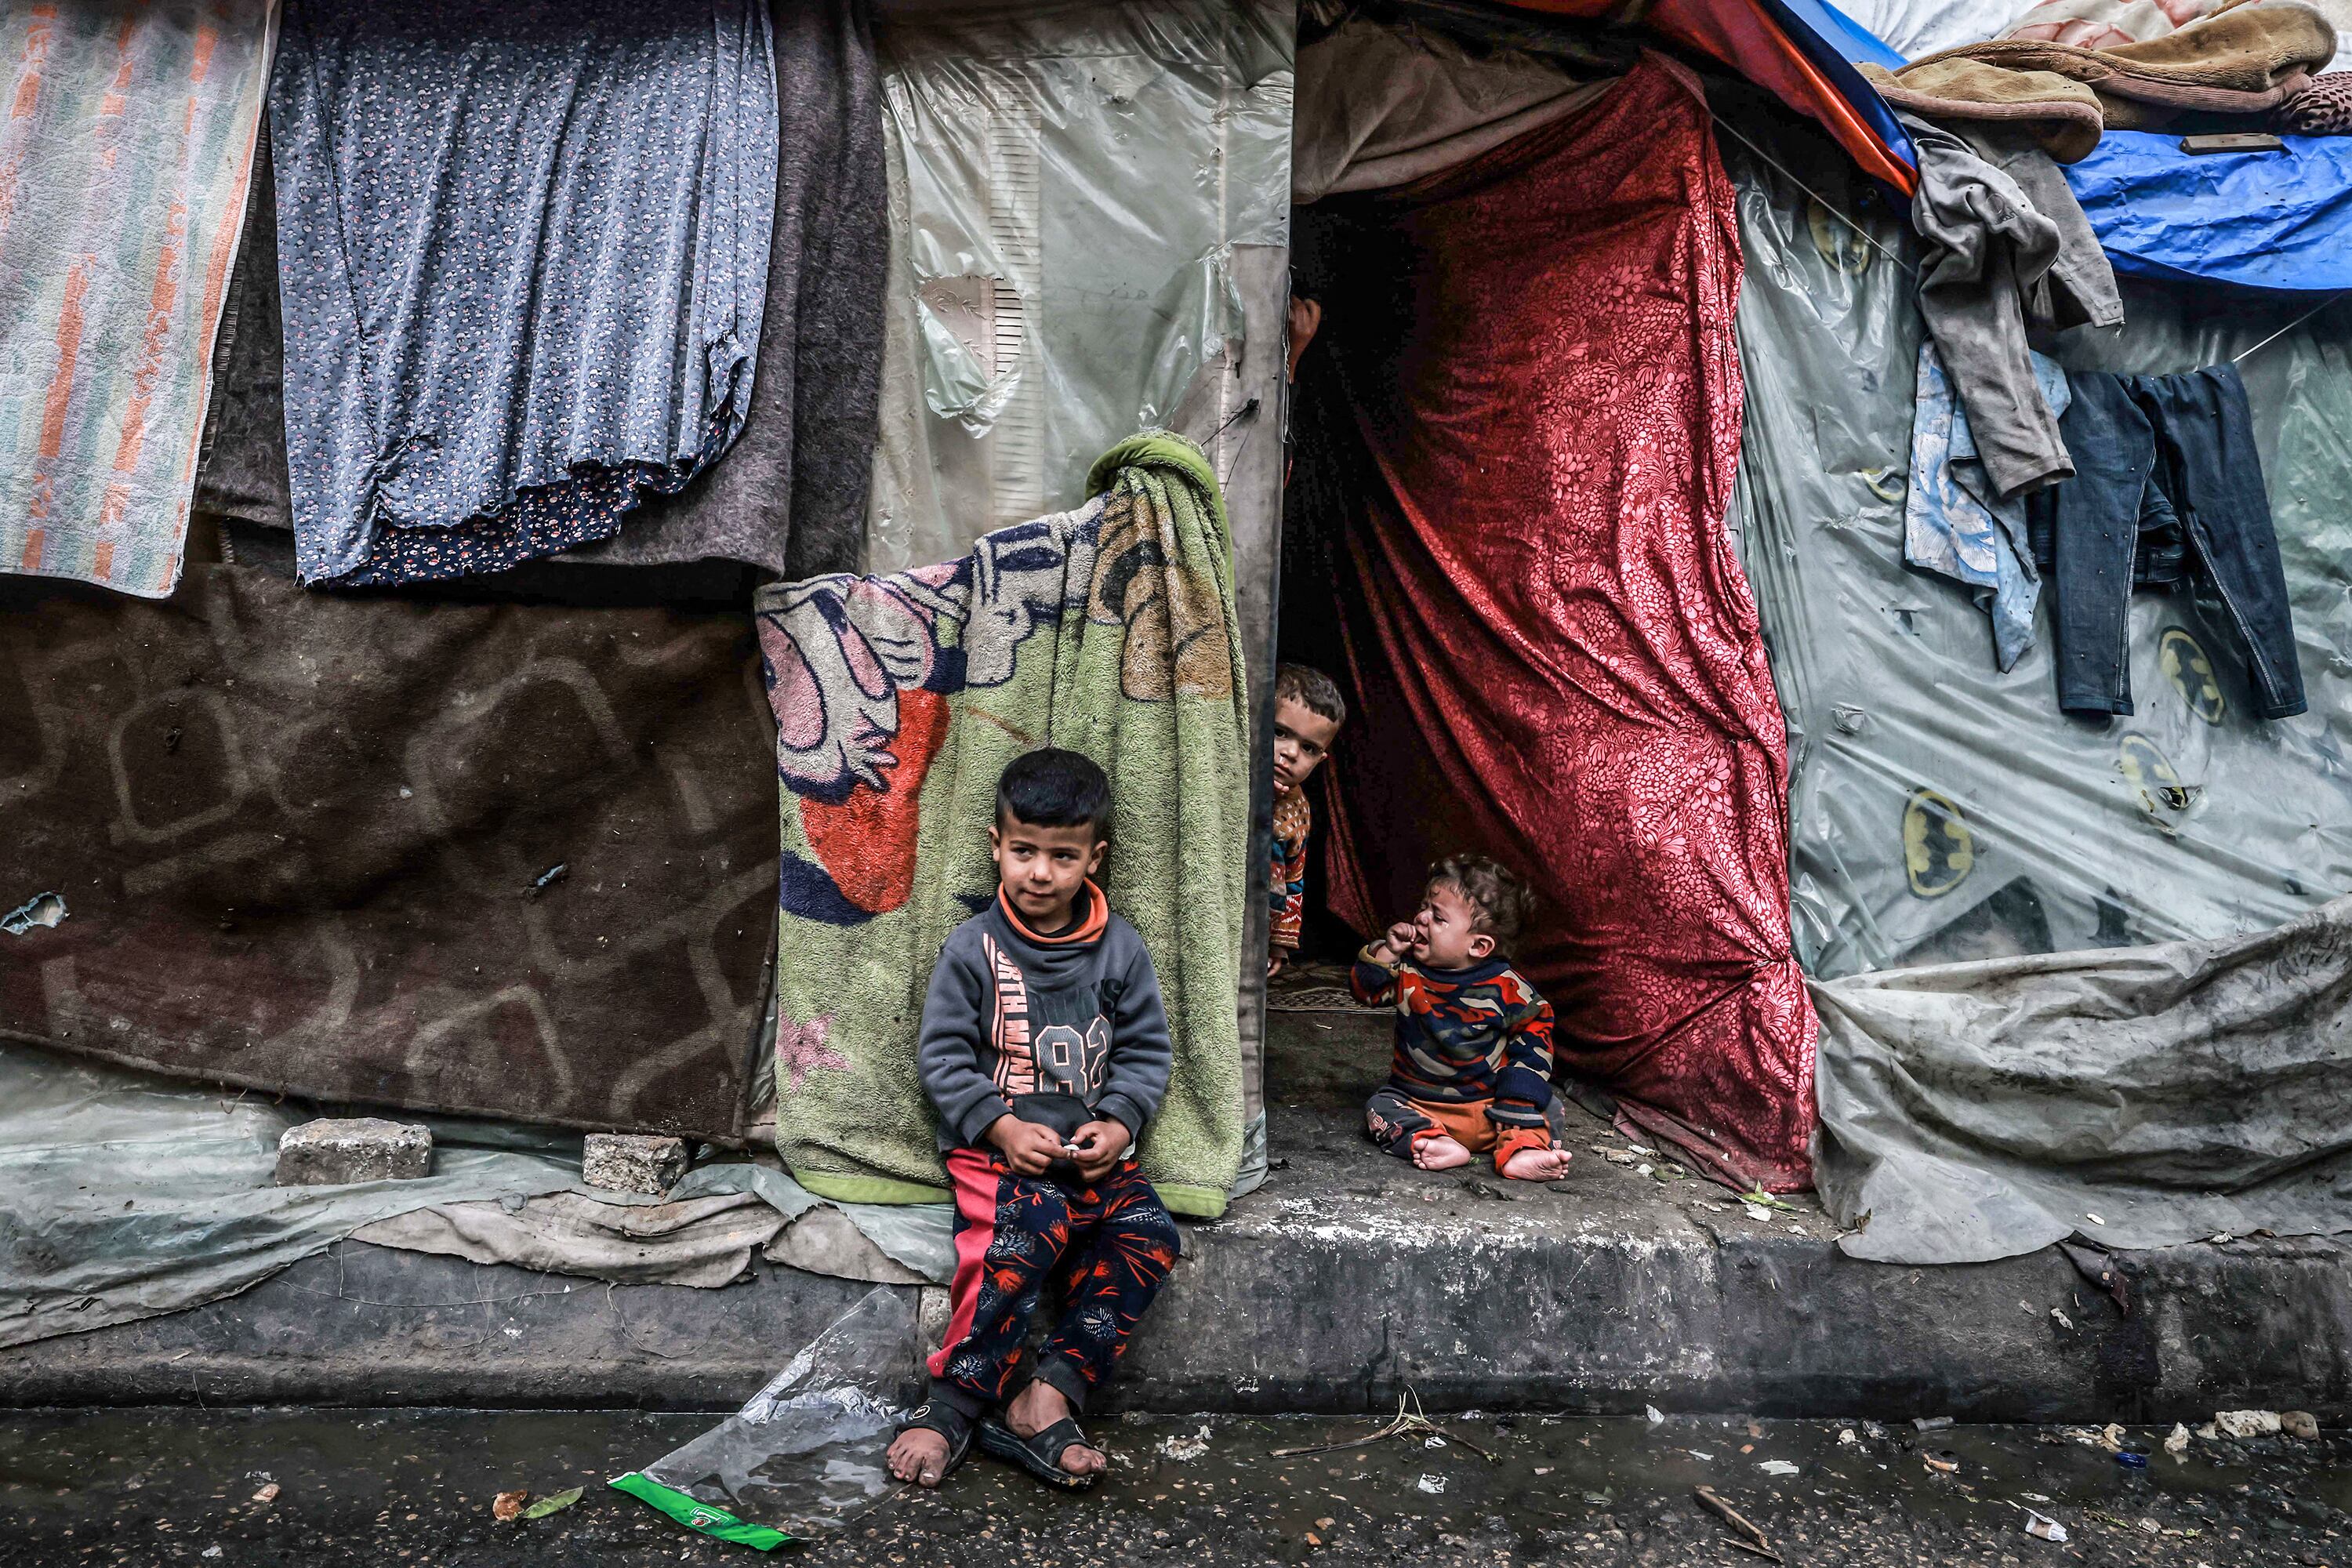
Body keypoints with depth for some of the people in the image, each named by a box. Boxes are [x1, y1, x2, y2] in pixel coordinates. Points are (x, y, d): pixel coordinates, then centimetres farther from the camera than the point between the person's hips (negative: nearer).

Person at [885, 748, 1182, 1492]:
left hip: (1093, 1145, 4)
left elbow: (1146, 1051, 8)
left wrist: (1119, 1122, -10)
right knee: (1033, 1223, -30)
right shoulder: (974, 945, -2)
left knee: (1149, 1235, -19)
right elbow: (941, 1054, -2)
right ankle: (955, 1403, -17)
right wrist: (1002, 1127, -14)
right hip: (996, 1142, -3)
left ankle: (1048, 1393, -17)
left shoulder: (1120, 949, 5)